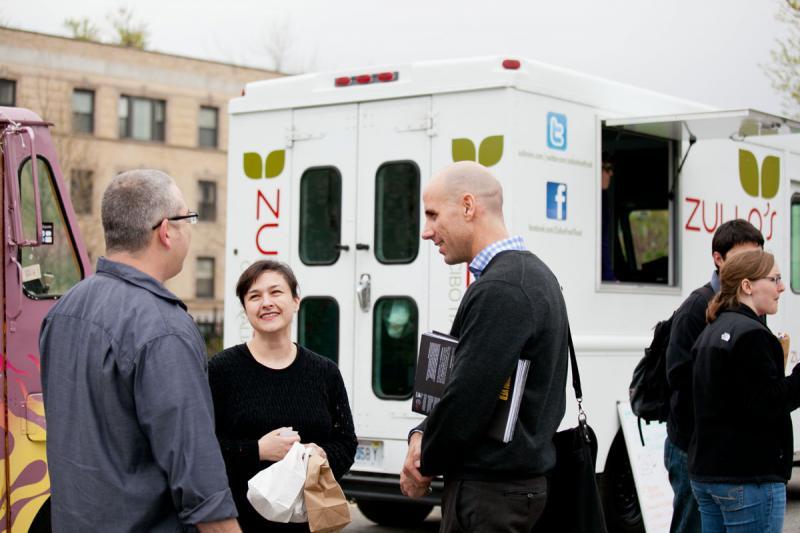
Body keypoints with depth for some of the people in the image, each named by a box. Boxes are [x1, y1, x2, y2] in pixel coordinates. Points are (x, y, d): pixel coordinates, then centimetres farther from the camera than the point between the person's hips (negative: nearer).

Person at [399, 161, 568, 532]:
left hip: (490, 493, -10)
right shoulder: (533, 274, 12)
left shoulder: (499, 289, -20)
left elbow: (467, 400, -22)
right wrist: (422, 435, 2)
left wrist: (425, 467, -5)